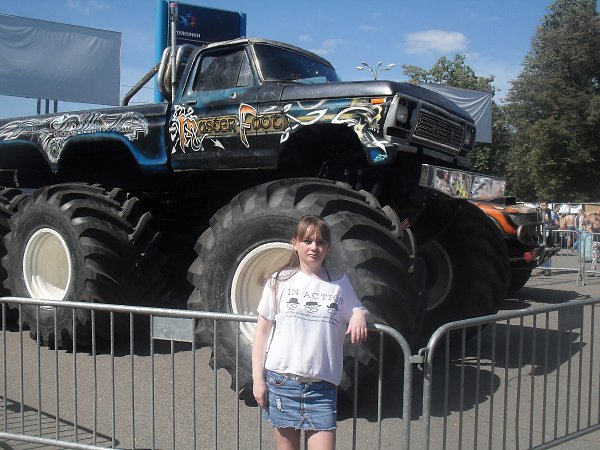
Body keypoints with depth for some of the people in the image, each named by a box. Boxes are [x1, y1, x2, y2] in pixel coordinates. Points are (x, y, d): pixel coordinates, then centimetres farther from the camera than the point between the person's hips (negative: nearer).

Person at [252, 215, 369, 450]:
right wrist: (258, 378, -1)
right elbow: (262, 332, 4)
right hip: (282, 381, 0)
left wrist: (360, 315, -11)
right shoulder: (280, 281, 2)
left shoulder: (339, 282, 5)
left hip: (322, 386, 0)